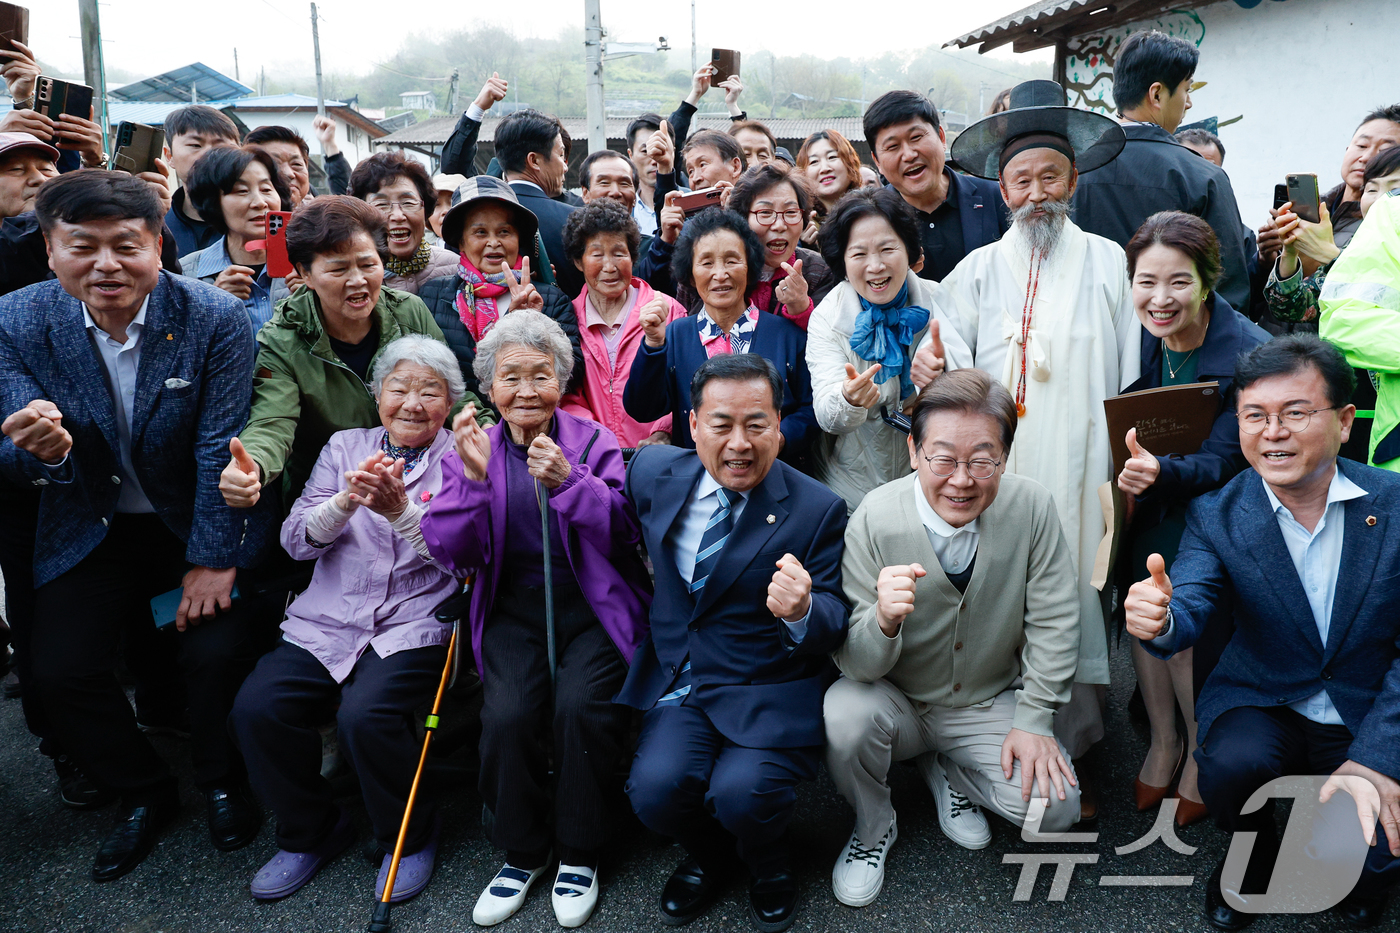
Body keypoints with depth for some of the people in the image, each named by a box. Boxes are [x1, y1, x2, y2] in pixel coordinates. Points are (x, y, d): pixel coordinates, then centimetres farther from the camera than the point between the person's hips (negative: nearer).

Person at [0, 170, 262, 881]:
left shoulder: (215, 317, -17)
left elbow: (219, 447, -15)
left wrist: (214, 559, -16)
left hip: (196, 522, -2)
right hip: (90, 528, 3)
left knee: (219, 651, -16)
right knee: (59, 673, -7)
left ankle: (223, 783, 16)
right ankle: (144, 795, 20)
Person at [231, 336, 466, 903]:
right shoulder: (344, 447, 13)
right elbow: (296, 540, 4)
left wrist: (400, 510, -22)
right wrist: (346, 501, -16)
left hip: (413, 626, -4)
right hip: (326, 623, 4)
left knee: (364, 715, -29)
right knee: (256, 707, -19)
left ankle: (410, 837, 2)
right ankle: (310, 832, 9)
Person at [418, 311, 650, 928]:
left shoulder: (593, 442, 3)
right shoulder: (474, 450, 7)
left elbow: (625, 533, -10)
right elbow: (451, 554, -4)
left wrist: (567, 481, -25)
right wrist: (473, 478, -19)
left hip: (594, 606, -1)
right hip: (514, 611, 1)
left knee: (582, 704, -26)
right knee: (507, 715, -23)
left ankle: (578, 853, 1)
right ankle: (523, 853, 5)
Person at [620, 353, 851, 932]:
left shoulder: (816, 510, -12)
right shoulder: (654, 472, -1)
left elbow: (835, 625, -10)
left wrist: (802, 611, -31)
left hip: (769, 691, -3)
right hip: (678, 679, 3)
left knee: (741, 793, -25)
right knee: (655, 787, -20)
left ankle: (767, 863, 14)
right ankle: (708, 855, 18)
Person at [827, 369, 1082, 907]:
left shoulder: (1033, 508, -18)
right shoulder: (874, 519, -23)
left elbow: (1053, 622, -5)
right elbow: (856, 665, -22)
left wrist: (1034, 721, -9)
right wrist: (884, 620, -44)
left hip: (992, 705, 2)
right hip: (898, 703, -1)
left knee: (1054, 808, -17)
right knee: (843, 713, -31)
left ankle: (947, 770, 16)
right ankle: (873, 828, 3)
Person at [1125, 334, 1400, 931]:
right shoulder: (1216, 517, -8)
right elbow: (1190, 608, -21)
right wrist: (1160, 621, -47)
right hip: (1262, 707, 0)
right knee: (1232, 765, -30)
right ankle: (1254, 855, 6)